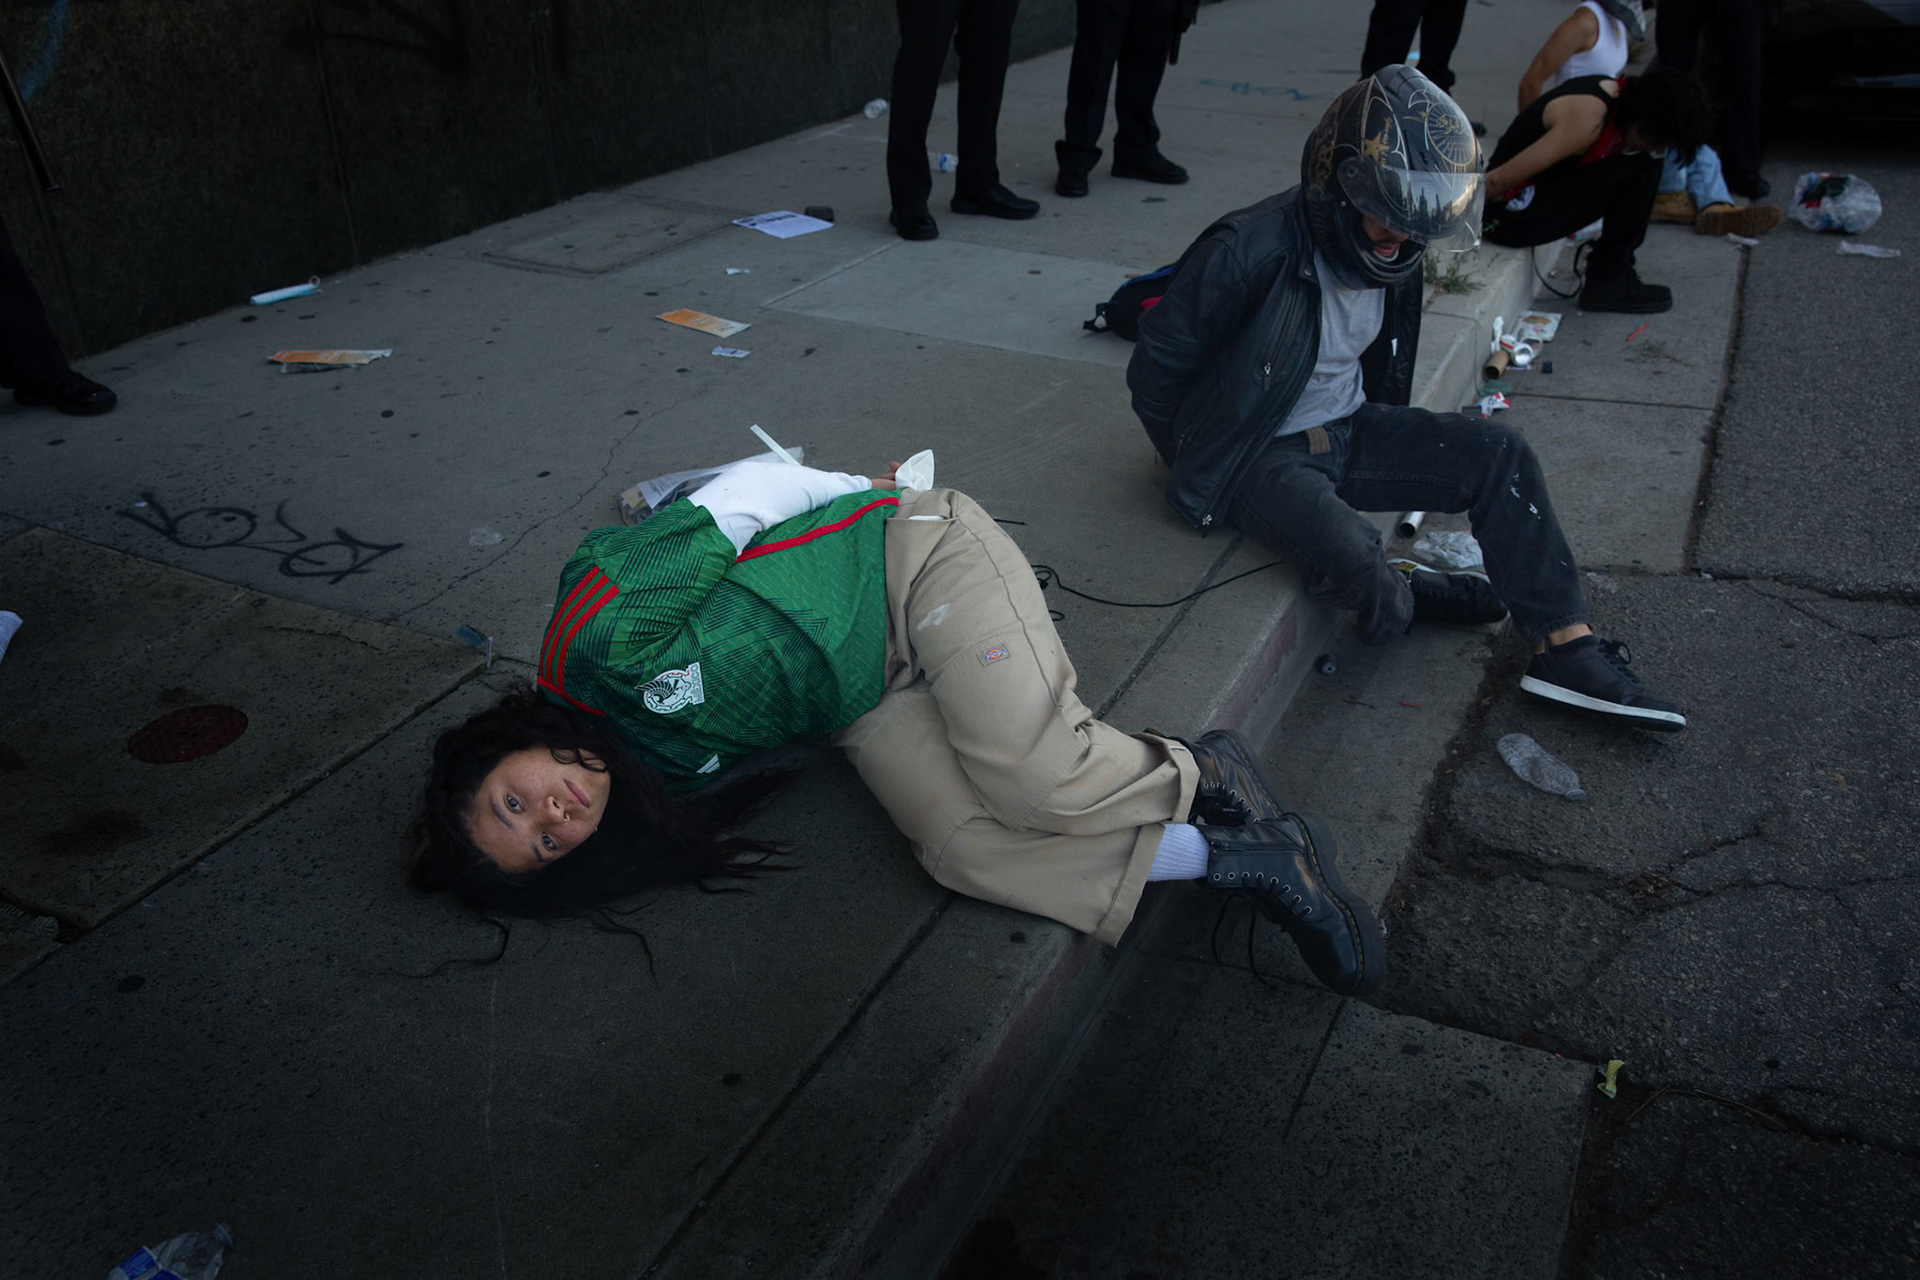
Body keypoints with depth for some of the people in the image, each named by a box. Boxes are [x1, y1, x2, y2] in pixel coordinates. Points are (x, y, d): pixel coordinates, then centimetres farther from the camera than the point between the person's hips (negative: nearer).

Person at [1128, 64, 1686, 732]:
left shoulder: (1393, 253, -1)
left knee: (1498, 452, -8)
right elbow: (1155, 373, -15)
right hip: (1257, 453, -7)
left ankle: (1567, 646, -6)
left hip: (1348, 431, 7)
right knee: (1352, 561, -33)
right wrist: (1200, 472, -5)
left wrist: (1391, 447, 14)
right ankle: (1396, 600, 4)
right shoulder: (1249, 251, -24)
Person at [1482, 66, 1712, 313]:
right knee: (1634, 173, -18)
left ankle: (1616, 269, 10)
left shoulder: (1621, 95, 3)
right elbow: (1498, 180, -27)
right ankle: (1606, 283, -3)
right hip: (1513, 213, -10)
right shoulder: (1589, 117, -26)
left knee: (1644, 163, 6)